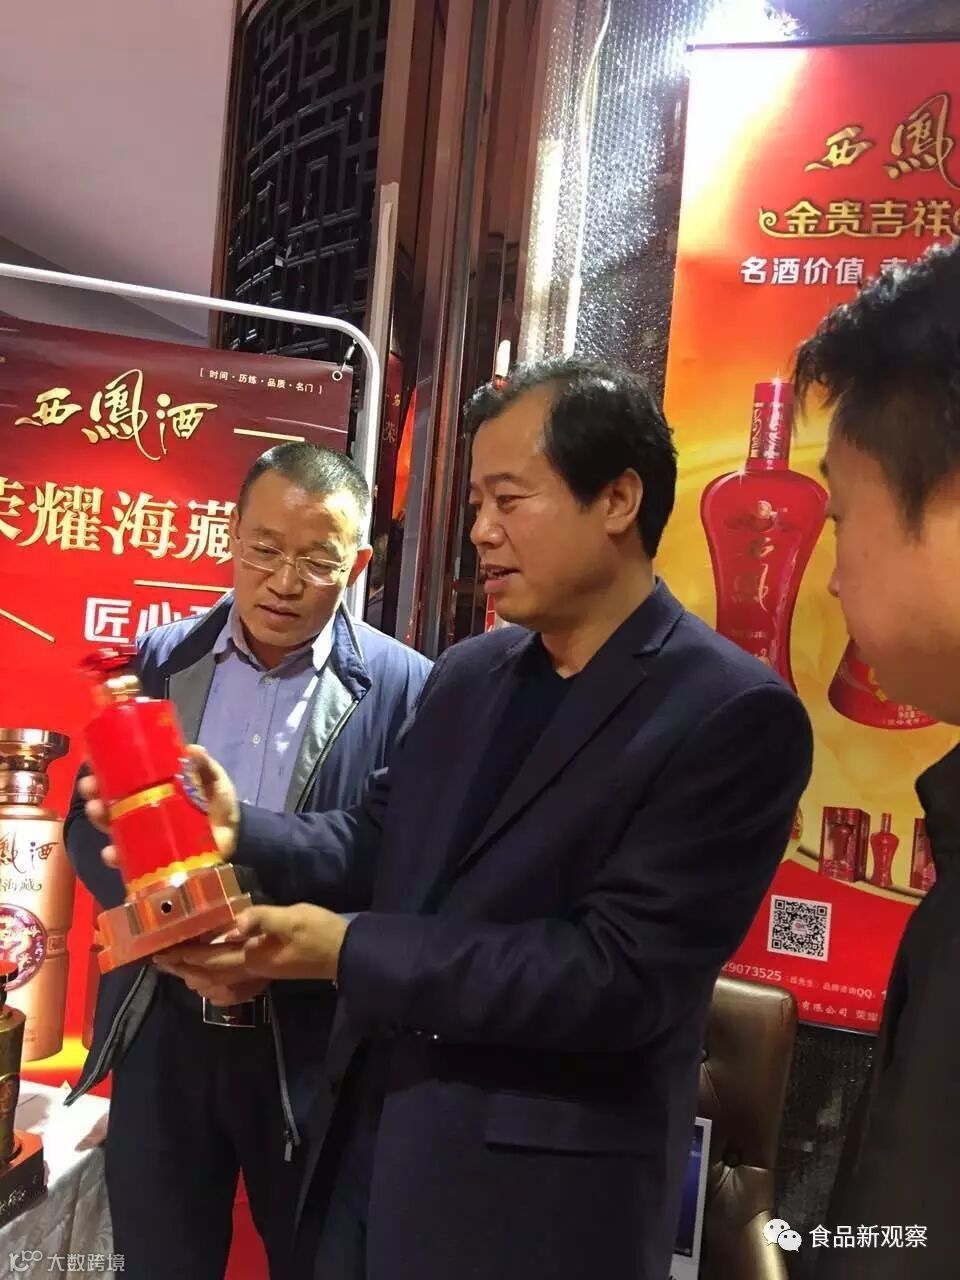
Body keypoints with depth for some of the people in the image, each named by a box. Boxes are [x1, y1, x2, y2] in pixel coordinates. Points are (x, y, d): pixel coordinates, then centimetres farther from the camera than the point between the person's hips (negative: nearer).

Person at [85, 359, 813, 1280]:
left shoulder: (733, 715, -17)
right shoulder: (466, 673, 5)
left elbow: (624, 974, -22)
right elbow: (378, 845, 9)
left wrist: (348, 949, -23)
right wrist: (240, 832, -10)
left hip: (538, 1195, -5)